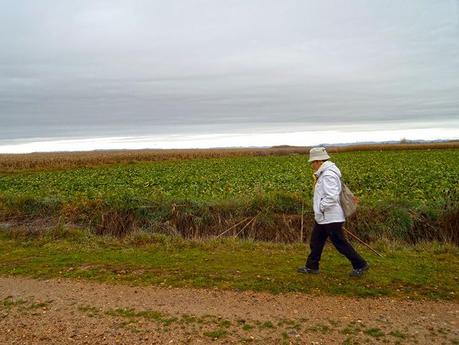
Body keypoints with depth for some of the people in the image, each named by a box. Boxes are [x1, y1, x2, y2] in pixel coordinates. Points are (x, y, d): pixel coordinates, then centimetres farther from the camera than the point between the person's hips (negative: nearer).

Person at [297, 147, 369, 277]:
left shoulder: (328, 175, -22)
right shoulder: (324, 173, 10)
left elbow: (332, 197, -28)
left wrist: (320, 207, -18)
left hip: (330, 218, -11)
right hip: (323, 218, 11)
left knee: (340, 243, 1)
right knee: (315, 241, 15)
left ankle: (360, 265, 15)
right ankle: (311, 266, 26)